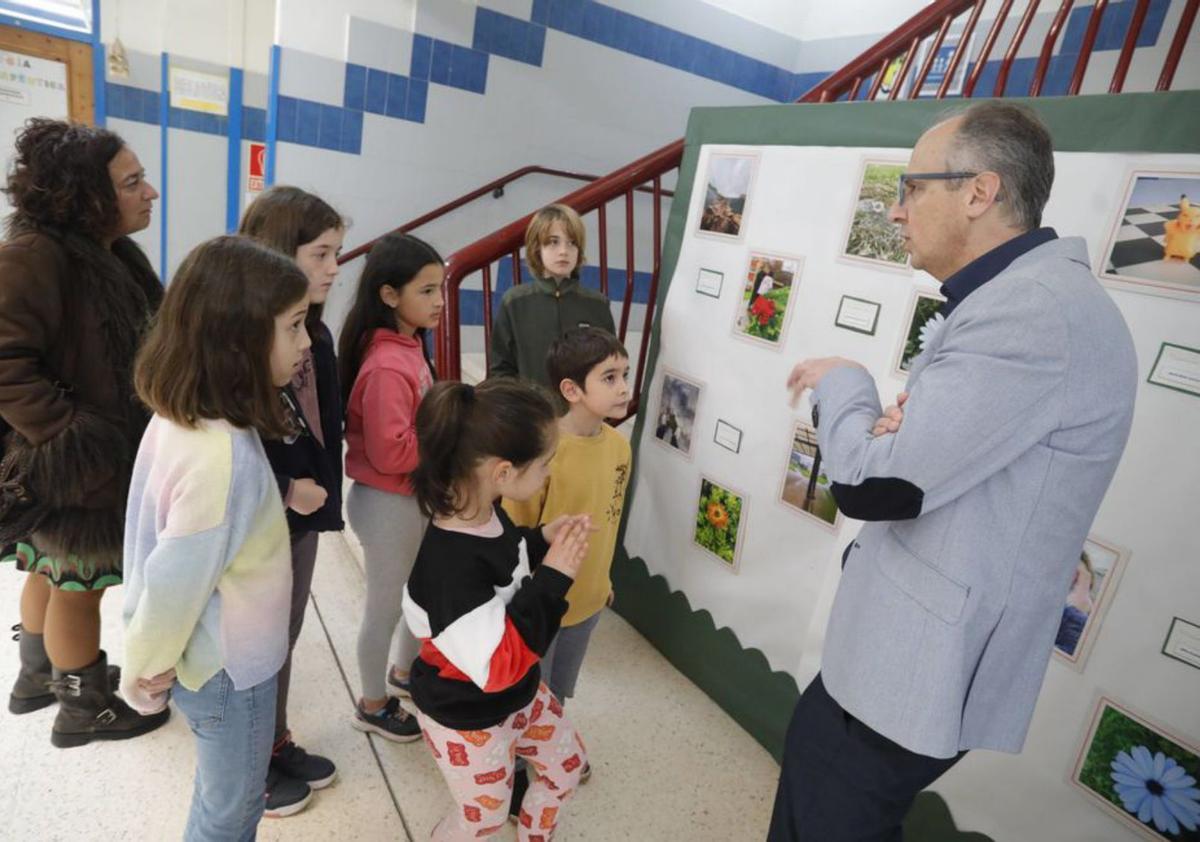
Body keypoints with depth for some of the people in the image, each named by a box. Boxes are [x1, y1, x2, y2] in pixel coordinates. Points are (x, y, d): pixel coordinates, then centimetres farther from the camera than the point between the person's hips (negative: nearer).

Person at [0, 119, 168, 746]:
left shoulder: (113, 253, 5)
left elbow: (139, 344, 11)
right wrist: (72, 440, -26)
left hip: (115, 453, 9)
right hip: (74, 467, -9)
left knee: (54, 572, 26)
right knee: (80, 585, 10)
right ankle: (84, 707, 32)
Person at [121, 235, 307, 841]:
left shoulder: (183, 416, -8)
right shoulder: (224, 455, -35)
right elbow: (176, 580, -26)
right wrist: (146, 671, -9)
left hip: (216, 654, 8)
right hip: (228, 666, -7)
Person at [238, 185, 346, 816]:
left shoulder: (316, 336, 2)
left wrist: (323, 493, 2)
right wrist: (284, 490, -20)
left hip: (301, 518, 7)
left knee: (283, 641, 22)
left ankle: (277, 745, 43)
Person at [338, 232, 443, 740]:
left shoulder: (409, 346, 1)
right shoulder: (387, 367, -28)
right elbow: (390, 453, -28)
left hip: (415, 495, 9)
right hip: (388, 503, -9)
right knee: (386, 605, 12)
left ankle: (404, 671, 49)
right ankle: (373, 706, 35)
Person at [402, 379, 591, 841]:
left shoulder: (487, 513, -14)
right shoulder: (451, 563, -40)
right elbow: (497, 667, -35)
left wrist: (541, 541, -12)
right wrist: (553, 578, -34)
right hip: (466, 720, -8)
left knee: (567, 764, 27)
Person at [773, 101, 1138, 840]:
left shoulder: (1035, 313, -24)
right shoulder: (1021, 298, 12)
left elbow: (869, 482, -26)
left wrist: (841, 383, -7)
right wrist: (899, 425, -9)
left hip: (918, 671, -10)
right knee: (807, 780, 27)